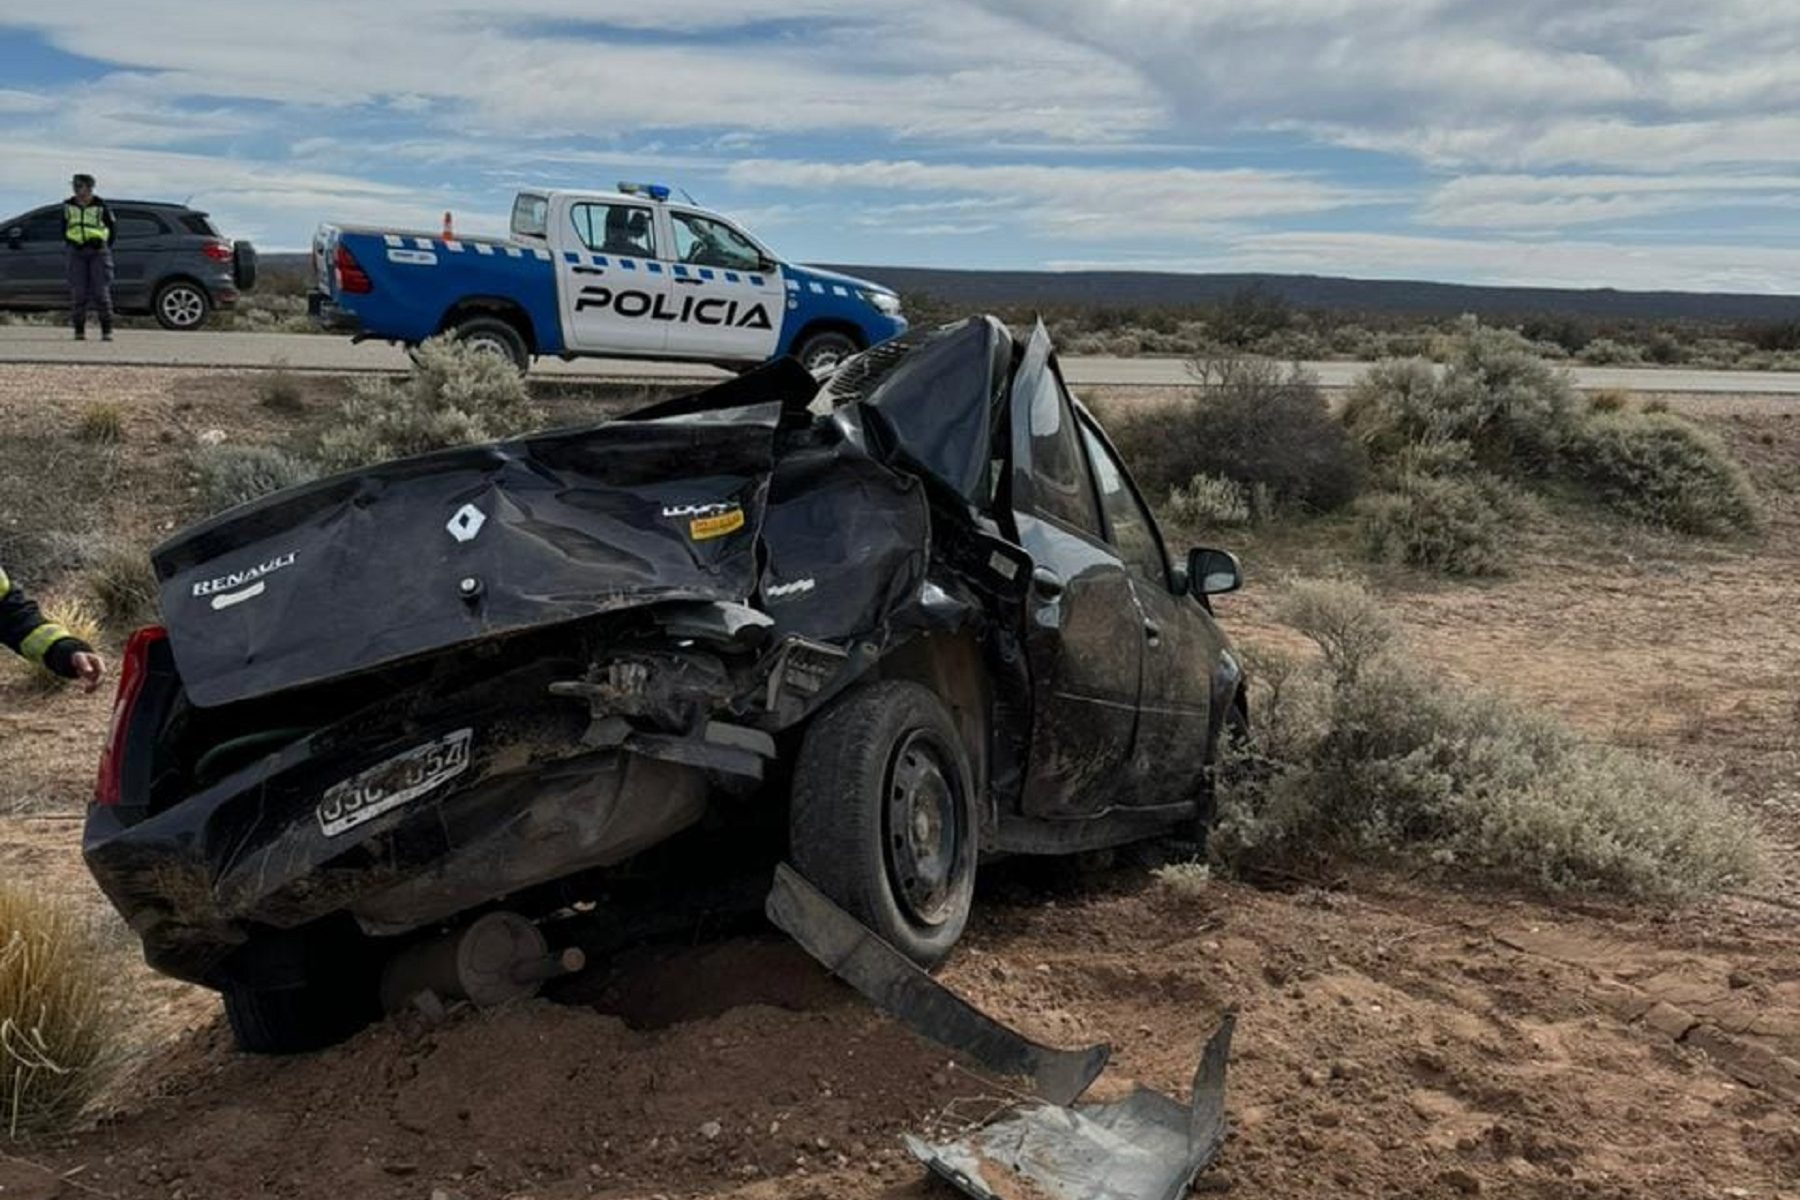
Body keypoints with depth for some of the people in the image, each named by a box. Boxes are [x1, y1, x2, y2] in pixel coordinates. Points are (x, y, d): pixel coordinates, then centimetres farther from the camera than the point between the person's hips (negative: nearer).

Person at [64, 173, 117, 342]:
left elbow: (112, 228, 7)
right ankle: (79, 330, 4)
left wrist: (105, 248, 6)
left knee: (101, 292, -6)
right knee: (77, 293, -2)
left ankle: (107, 330, -2)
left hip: (98, 251, -3)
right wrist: (70, 243, 12)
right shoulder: (68, 205, 5)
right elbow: (64, 227, 20)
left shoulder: (100, 206, -4)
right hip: (77, 252, 3)